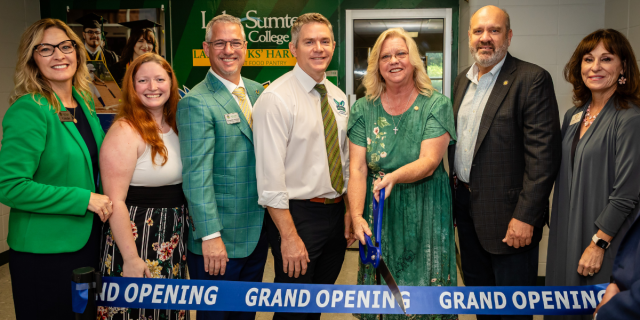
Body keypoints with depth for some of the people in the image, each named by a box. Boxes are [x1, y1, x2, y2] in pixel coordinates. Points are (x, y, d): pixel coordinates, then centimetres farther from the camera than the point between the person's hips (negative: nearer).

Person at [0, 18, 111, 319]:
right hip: (43, 252, -7)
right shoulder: (29, 110, -17)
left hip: (87, 242, 7)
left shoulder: (84, 102, 5)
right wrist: (83, 199, -21)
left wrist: (114, 213, 5)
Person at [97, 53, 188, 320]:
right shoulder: (125, 131, -16)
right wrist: (131, 259, -20)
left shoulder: (175, 126, 6)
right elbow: (115, 201, -19)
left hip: (173, 239, 7)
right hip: (137, 236, -7)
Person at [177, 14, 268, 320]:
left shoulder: (258, 91, 8)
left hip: (258, 233, 6)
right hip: (220, 239, -6)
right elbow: (196, 175, -18)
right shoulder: (196, 103, -13)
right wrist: (210, 235, -21)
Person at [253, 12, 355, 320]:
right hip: (297, 214, -7)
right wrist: (289, 236, -22)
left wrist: (348, 211, 10)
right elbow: (270, 175, -20)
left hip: (336, 212, 7)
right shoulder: (276, 98, -15)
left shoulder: (339, 98, 8)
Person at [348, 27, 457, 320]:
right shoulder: (363, 109, 1)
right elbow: (357, 168, -6)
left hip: (425, 216, -1)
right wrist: (356, 216, -18)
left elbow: (429, 162, -14)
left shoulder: (436, 105, -4)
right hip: (379, 218, 2)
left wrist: (394, 177, -33)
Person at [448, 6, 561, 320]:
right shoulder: (463, 79, 10)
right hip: (465, 203, 7)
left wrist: (525, 217, -21)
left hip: (506, 210, -7)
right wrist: (455, 185, 11)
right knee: (475, 285, 22)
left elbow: (543, 154, -18)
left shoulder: (532, 79, -13)